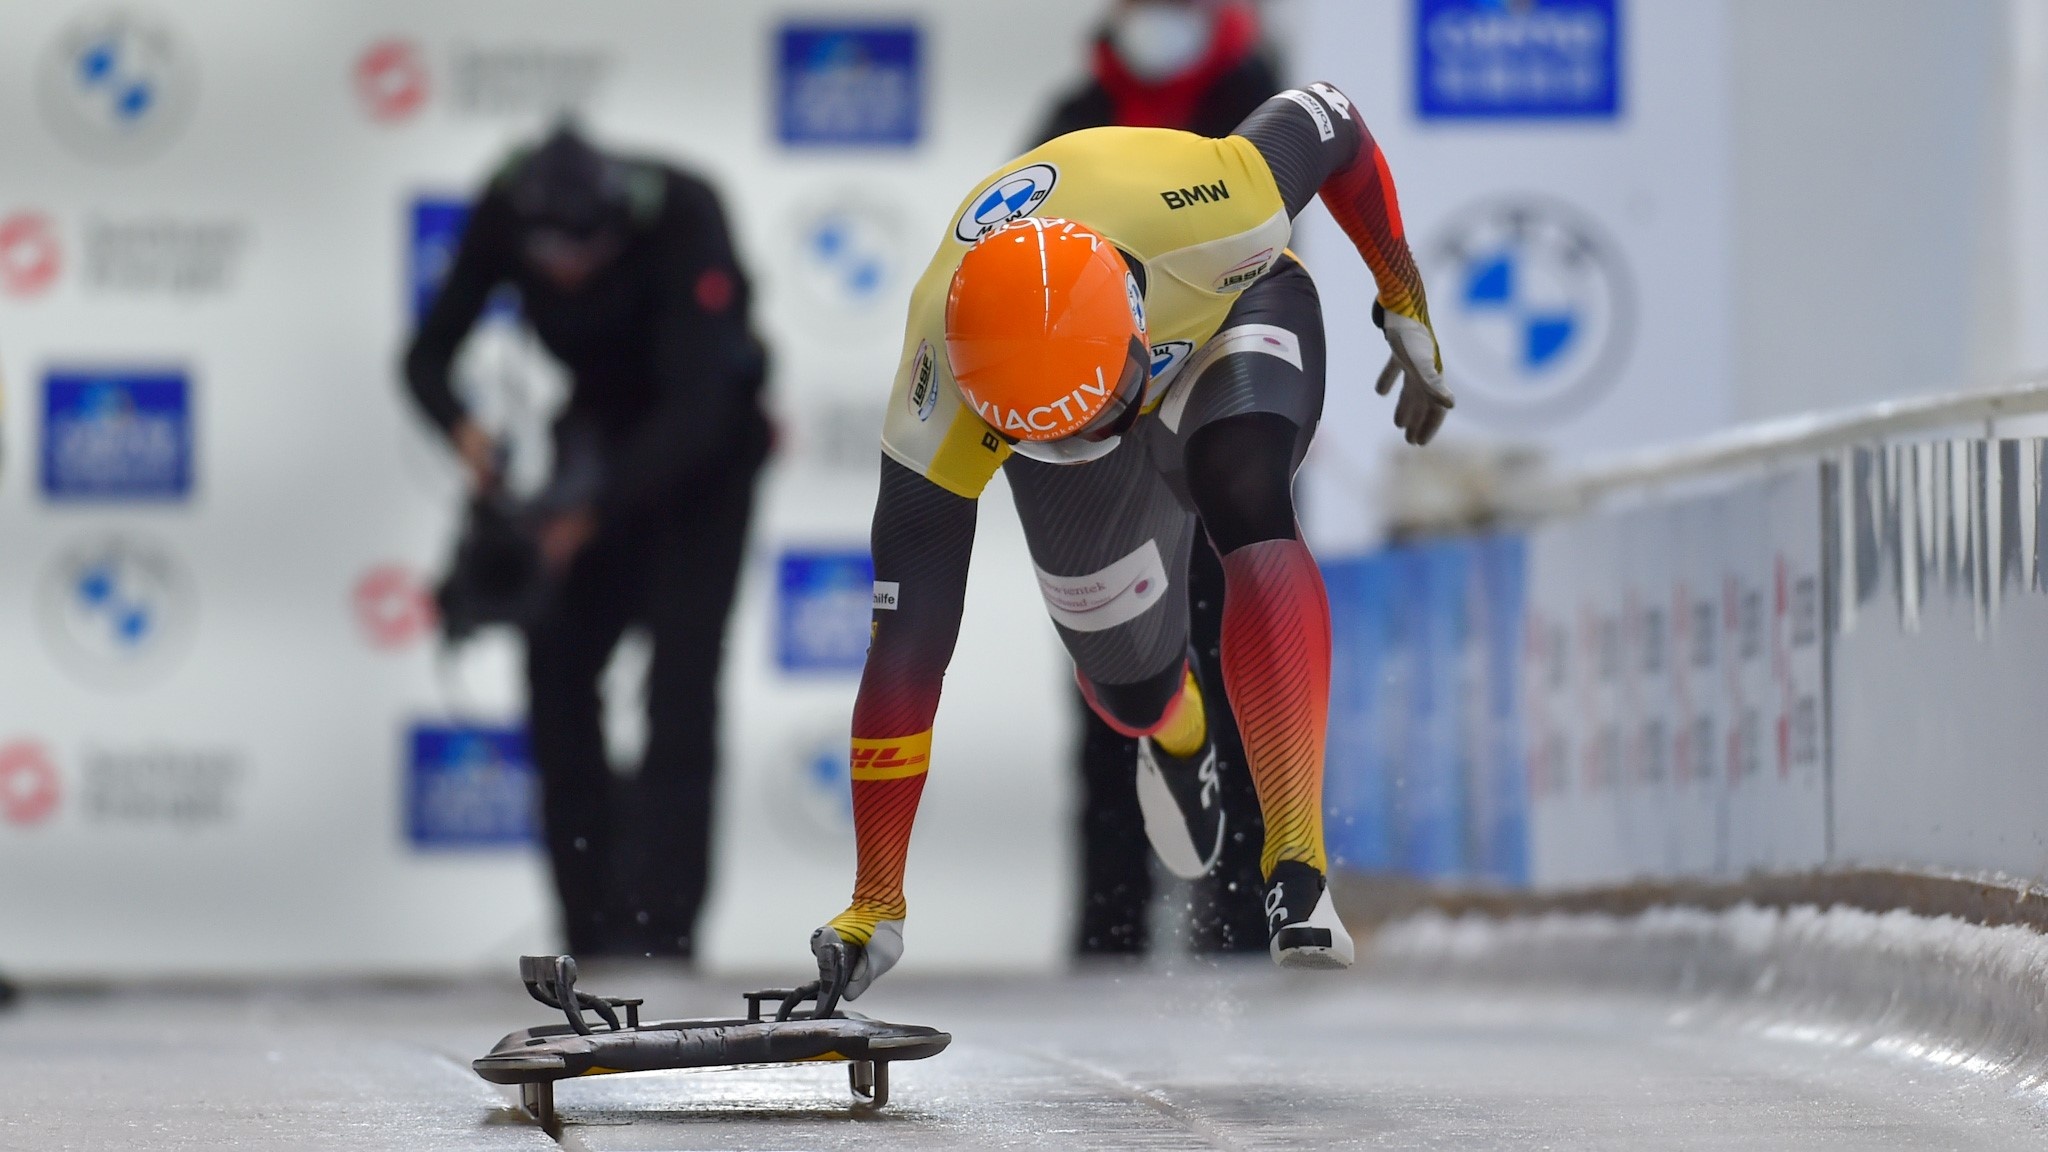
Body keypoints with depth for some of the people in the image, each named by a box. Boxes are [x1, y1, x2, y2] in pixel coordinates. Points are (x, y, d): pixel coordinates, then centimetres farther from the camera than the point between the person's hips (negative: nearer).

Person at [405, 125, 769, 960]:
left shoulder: (684, 220, -32)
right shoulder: (501, 216, -20)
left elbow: (697, 411, -34)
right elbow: (427, 355, -12)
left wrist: (596, 512, -41)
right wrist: (463, 428, -34)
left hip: (704, 449, -5)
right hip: (602, 422, 5)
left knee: (680, 679, -16)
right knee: (556, 661, -3)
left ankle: (658, 921, -19)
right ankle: (593, 929, 3)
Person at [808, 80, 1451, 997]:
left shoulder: (1198, 199, -44)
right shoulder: (944, 397, -40)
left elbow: (1333, 122, -20)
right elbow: (907, 646, -35)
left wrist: (1405, 308, -7)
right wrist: (876, 906, -34)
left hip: (1236, 310, -1)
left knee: (1244, 499, -33)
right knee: (1131, 690, 5)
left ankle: (1297, 866, -34)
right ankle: (1179, 732, 46)